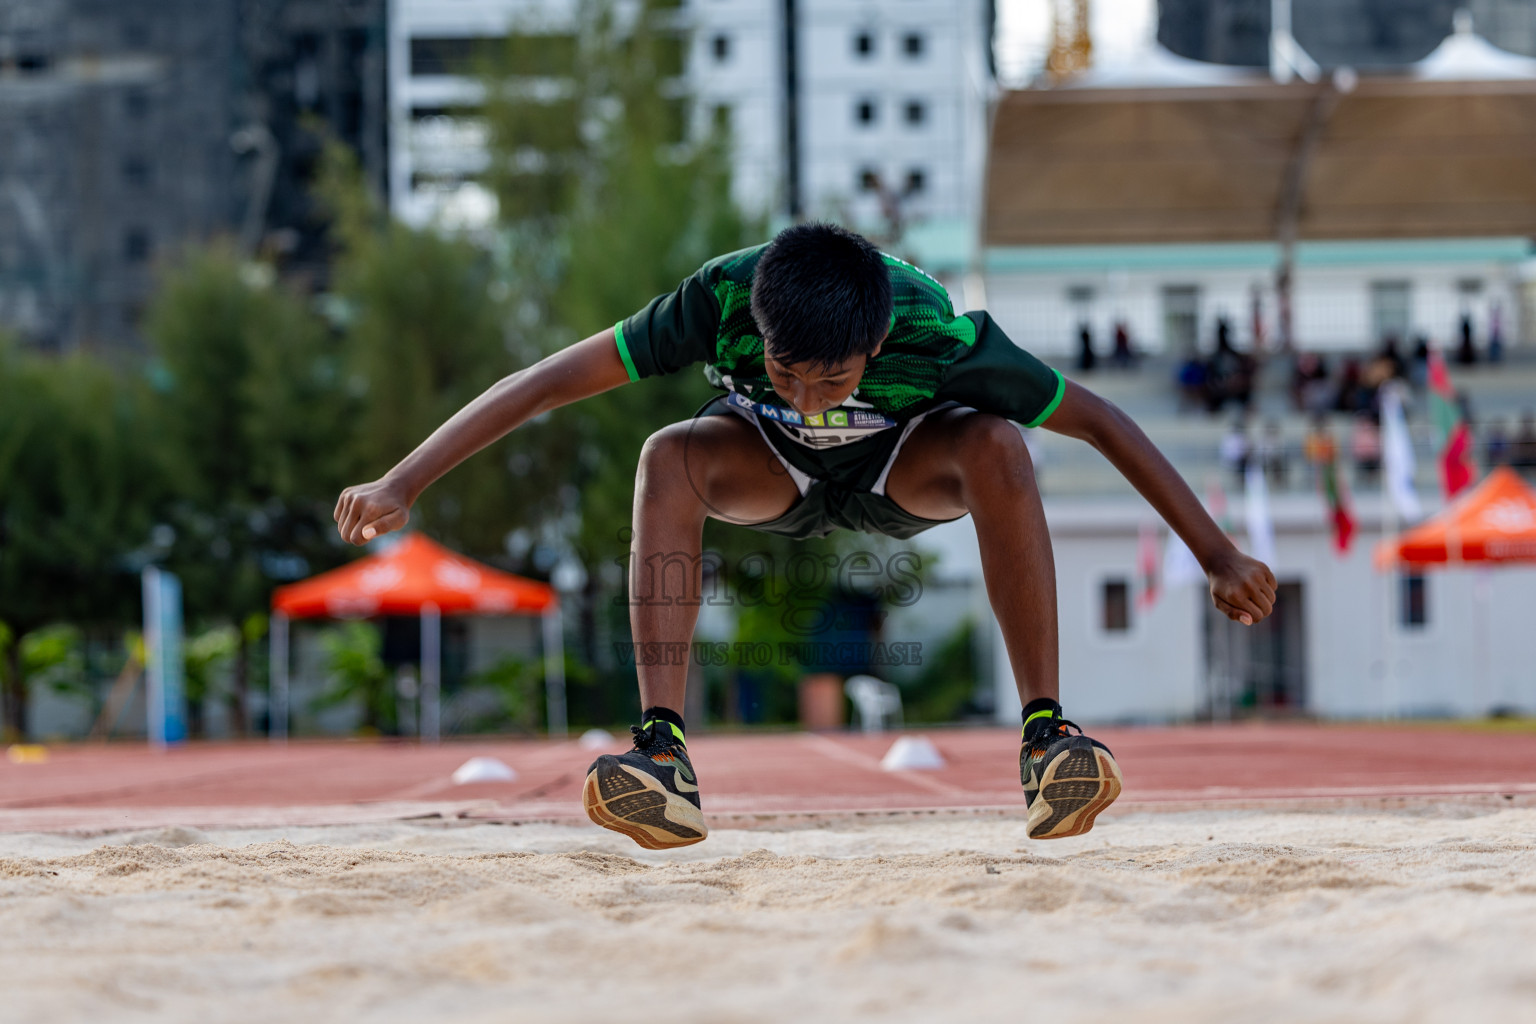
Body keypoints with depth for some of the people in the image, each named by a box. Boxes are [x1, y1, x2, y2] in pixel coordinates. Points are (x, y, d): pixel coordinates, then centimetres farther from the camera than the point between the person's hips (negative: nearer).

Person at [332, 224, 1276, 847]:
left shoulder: (937, 335, -38)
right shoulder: (721, 301, -37)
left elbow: (1102, 423, -28)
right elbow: (545, 383, -35)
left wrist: (1220, 558, -25)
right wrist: (401, 487, -40)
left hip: (903, 469, -1)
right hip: (773, 471, 1)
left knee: (995, 446, -35)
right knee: (670, 456, -32)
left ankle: (1047, 738, -34)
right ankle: (664, 760, -38)